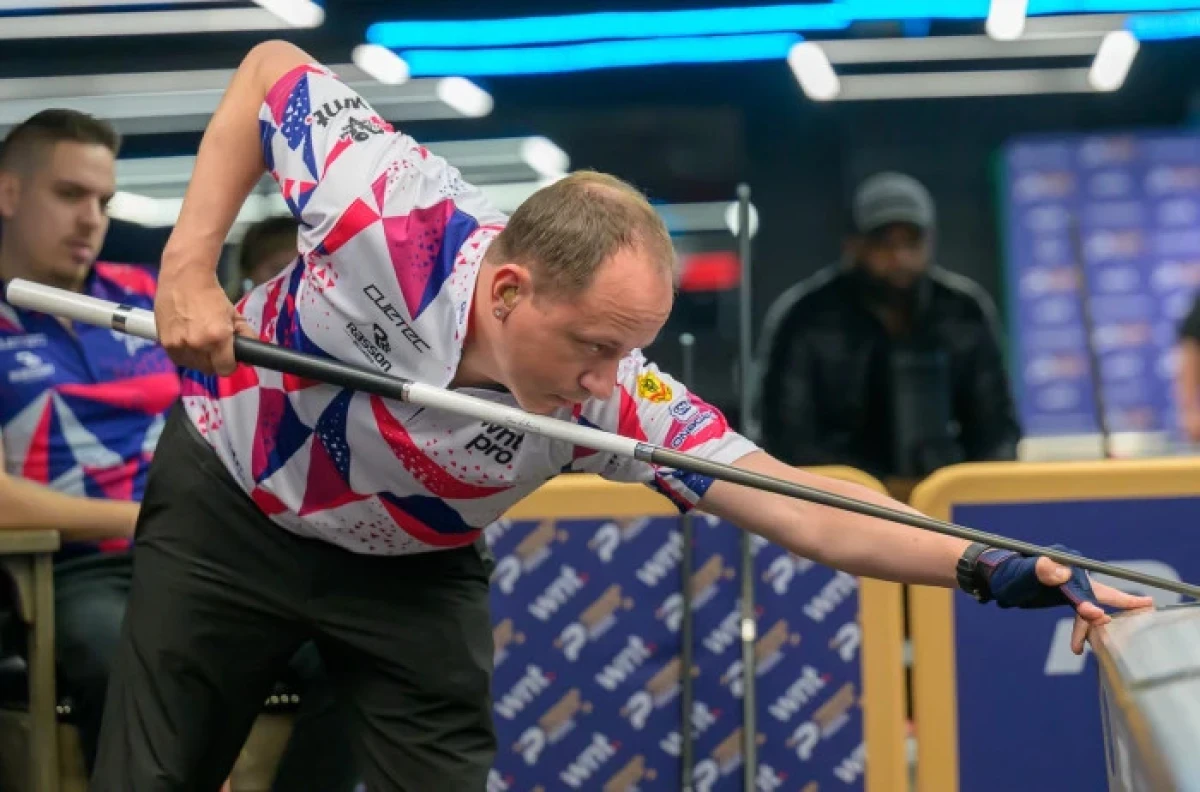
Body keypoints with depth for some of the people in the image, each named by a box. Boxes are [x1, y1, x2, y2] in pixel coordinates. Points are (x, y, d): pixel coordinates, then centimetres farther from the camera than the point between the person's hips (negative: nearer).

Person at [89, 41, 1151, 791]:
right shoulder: (389, 214, -37)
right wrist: (189, 269, -25)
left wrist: (992, 567, -46)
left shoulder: (613, 400, -31)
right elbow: (273, 69, -19)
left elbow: (797, 510, -33)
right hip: (226, 502, -1)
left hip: (411, 571, 1)